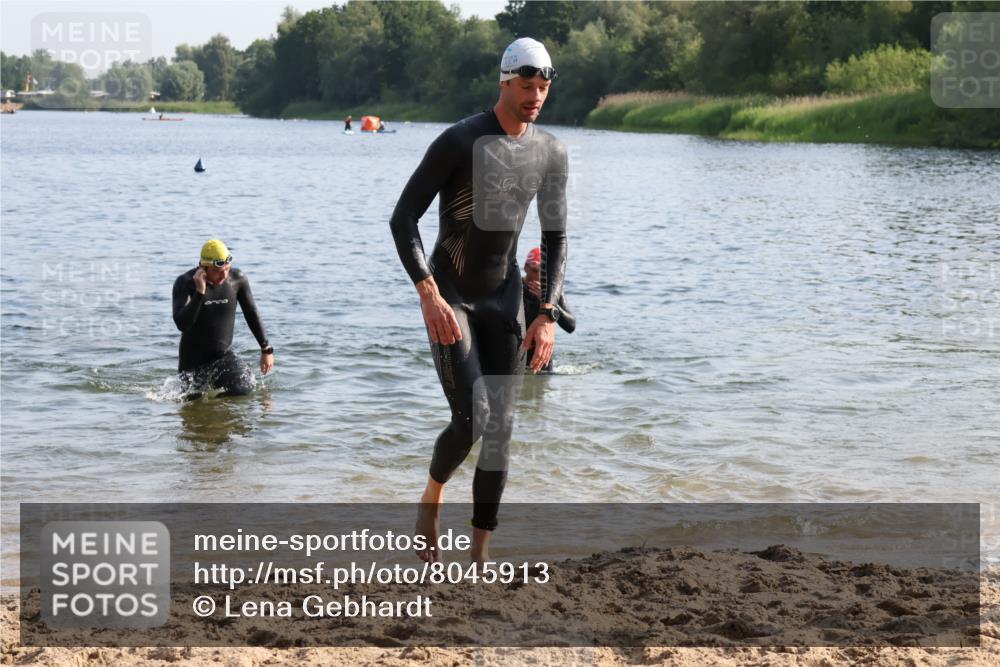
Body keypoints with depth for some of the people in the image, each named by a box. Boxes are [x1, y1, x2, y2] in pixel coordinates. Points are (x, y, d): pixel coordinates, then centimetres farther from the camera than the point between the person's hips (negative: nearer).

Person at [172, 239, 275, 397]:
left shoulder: (237, 279, -9)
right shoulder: (184, 283, -16)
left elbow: (251, 314, 4)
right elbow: (182, 324, -28)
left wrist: (266, 349, 6)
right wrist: (200, 292, -35)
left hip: (224, 355, 2)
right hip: (193, 359, -1)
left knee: (243, 390, -21)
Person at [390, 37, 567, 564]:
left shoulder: (551, 153, 0)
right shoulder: (459, 141, -17)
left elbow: (555, 239, 8)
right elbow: (402, 219, -17)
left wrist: (548, 316, -3)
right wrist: (429, 296, -27)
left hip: (504, 295, 5)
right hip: (447, 295, -5)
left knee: (502, 427, 1)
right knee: (472, 419, -17)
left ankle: (480, 553, 9)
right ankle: (431, 500, 15)